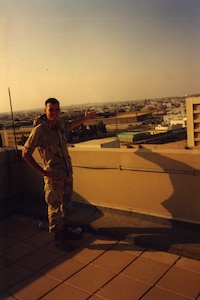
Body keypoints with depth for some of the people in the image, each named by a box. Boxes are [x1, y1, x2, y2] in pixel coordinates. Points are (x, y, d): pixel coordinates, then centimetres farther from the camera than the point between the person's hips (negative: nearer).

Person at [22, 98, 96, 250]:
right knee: (55, 206, 5)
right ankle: (58, 237, 22)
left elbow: (71, 125, 26)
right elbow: (26, 153, -15)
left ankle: (64, 230, 38)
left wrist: (86, 117, 37)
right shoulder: (39, 130, -19)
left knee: (66, 204, 19)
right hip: (54, 176, -7)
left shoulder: (61, 124, 0)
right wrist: (43, 171, -16)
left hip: (68, 173, 7)